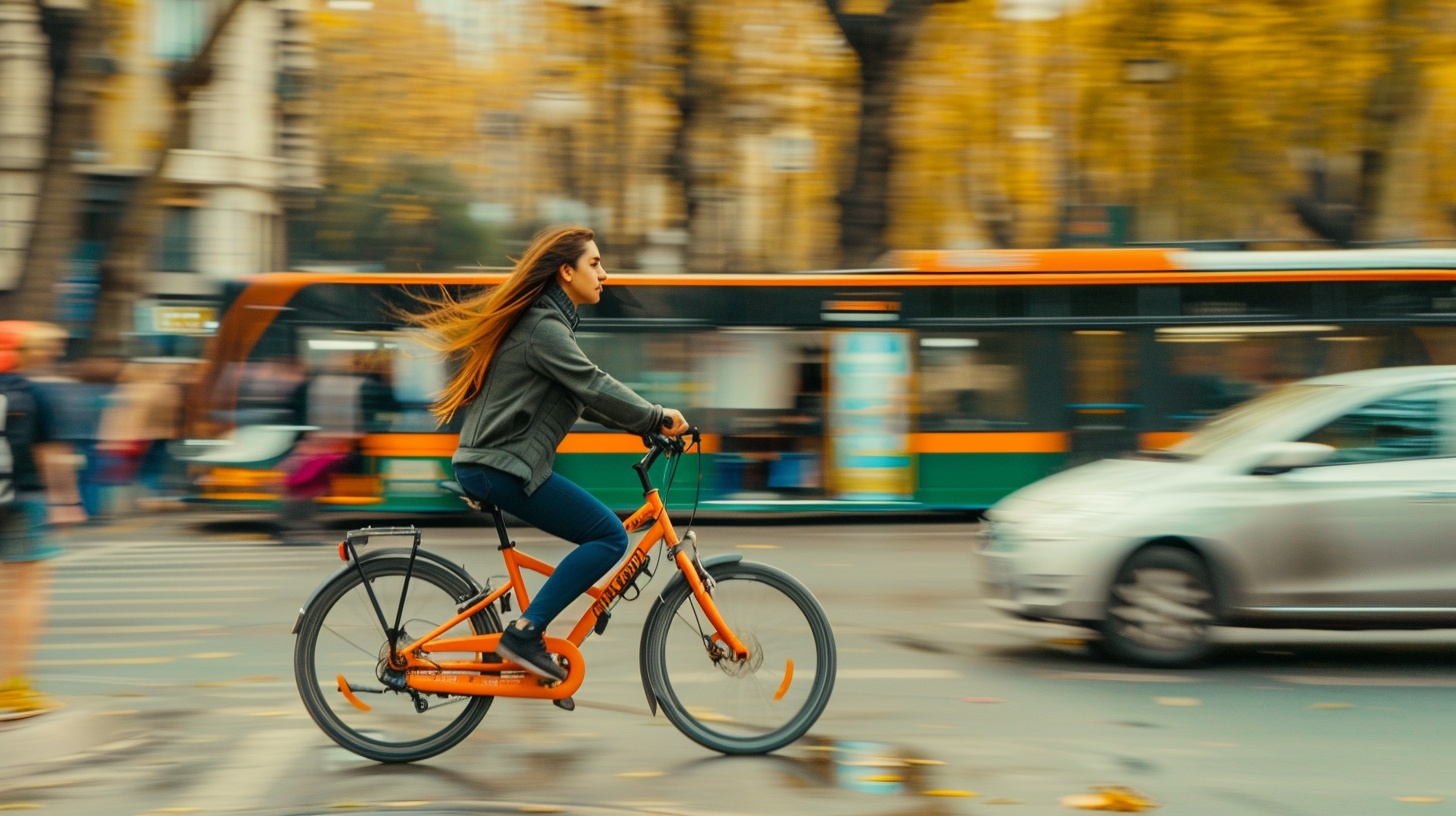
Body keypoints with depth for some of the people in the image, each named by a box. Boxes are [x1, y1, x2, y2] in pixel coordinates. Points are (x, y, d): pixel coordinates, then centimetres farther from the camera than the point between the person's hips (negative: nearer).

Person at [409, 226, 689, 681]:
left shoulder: (548, 322, 20)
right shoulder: (544, 328, -14)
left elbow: (583, 398, 21)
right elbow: (594, 387, -20)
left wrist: (645, 423, 11)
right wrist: (657, 418, -11)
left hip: (487, 463, 11)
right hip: (503, 467, -11)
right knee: (609, 537, -13)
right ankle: (525, 633, -14)